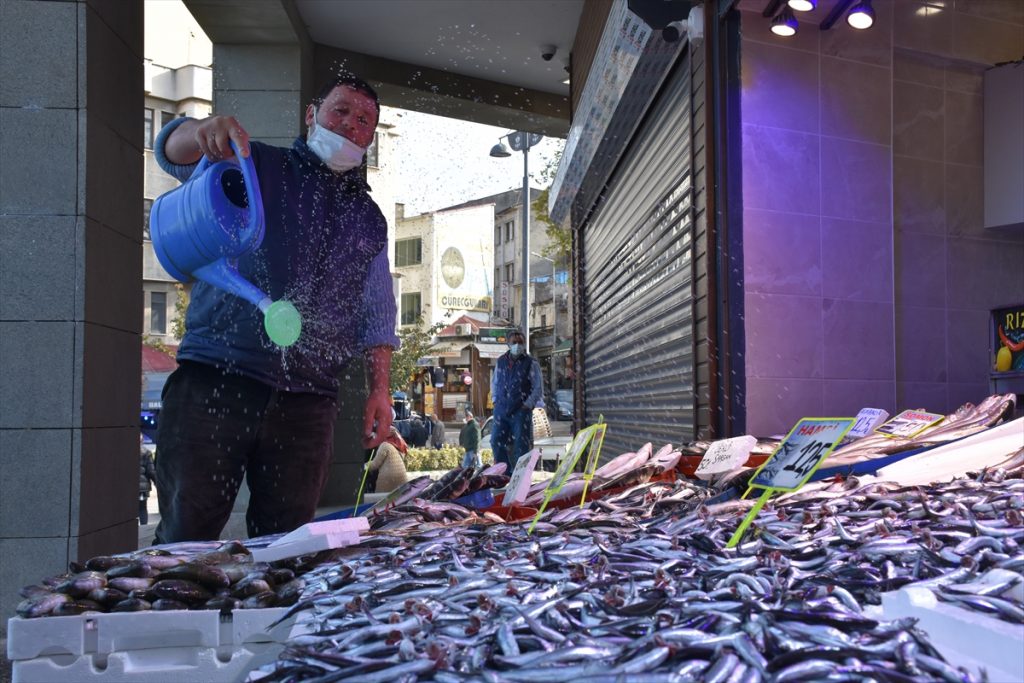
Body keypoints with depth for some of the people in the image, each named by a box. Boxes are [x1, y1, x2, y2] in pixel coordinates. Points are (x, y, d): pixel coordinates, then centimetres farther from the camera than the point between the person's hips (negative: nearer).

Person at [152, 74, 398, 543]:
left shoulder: (369, 219, 20)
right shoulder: (256, 166, 11)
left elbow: (376, 318, 20)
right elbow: (173, 150, -4)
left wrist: (379, 390, 8)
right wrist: (202, 131, -28)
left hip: (307, 403, 3)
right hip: (214, 381, -3)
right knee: (186, 534, -5)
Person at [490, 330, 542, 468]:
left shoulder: (531, 363, -2)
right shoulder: (501, 361, 11)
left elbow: (538, 387, -2)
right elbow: (494, 382, 23)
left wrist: (528, 404, -8)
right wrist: (495, 399, 12)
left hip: (521, 410, -4)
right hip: (501, 409, 4)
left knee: (521, 444, -3)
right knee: (496, 441, 3)